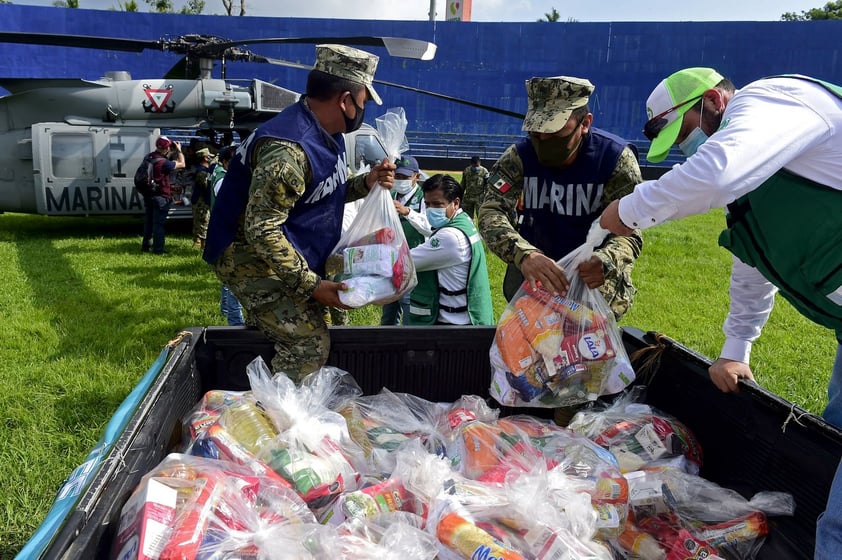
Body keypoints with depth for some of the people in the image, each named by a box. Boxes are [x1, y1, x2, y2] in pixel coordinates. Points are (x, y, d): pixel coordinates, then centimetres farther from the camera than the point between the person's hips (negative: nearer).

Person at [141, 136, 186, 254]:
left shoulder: (150, 157, 1)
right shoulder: (163, 163, -23)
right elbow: (182, 164, -15)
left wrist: (172, 152, 12)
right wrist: (179, 150, -3)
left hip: (148, 195, 8)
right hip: (161, 196, -8)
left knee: (148, 221, 18)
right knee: (159, 223, 0)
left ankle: (146, 246, 27)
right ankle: (158, 249, 5)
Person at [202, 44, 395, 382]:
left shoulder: (326, 134, 3)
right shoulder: (288, 149, -29)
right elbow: (261, 231, -30)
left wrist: (366, 183, -1)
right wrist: (312, 285, -28)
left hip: (287, 257, 10)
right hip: (253, 261, -10)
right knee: (309, 345, -13)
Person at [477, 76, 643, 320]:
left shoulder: (616, 158, -19)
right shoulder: (518, 157, -16)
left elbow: (628, 232, -24)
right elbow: (491, 212, -29)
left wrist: (605, 262, -50)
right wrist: (523, 255, -52)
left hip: (595, 281, -1)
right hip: (534, 272, 2)